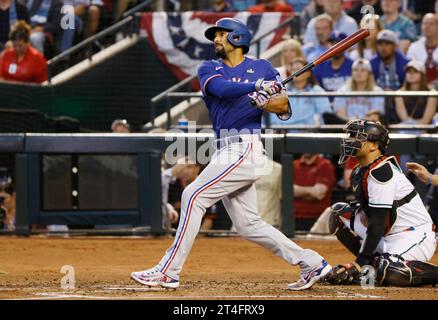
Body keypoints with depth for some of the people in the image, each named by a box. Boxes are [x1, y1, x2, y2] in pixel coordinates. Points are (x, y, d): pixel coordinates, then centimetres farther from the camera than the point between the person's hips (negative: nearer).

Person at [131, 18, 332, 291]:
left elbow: (285, 108, -2)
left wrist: (265, 103, -24)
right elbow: (220, 88, -9)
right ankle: (311, 263, 14)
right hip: (227, 152, 7)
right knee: (248, 224, 6)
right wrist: (257, 87, -23)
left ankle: (168, 271, -14)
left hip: (247, 148, -7)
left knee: (194, 195, -15)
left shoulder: (262, 69, 5)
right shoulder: (210, 69, 15)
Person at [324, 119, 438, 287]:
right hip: (389, 237, 10)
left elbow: (378, 223, -23)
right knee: (339, 212, 6)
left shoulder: (380, 172, -20)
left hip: (415, 234, -10)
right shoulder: (360, 172, 11)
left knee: (388, 273, -36)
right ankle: (375, 264, 3)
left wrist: (361, 261, -22)